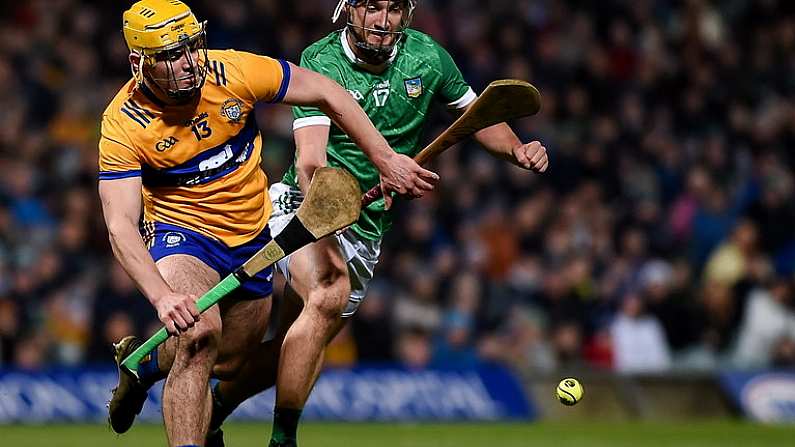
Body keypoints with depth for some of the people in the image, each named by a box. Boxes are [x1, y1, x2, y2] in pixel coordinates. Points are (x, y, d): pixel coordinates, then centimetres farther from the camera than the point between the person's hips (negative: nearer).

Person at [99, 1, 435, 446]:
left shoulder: (233, 72, -19)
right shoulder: (123, 123, -24)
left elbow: (328, 94, -6)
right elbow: (121, 225, -29)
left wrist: (386, 160, -7)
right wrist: (162, 296, -44)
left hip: (252, 235, 4)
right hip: (180, 233, -4)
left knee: (228, 364, 14)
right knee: (199, 332, -32)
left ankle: (143, 361, 43)